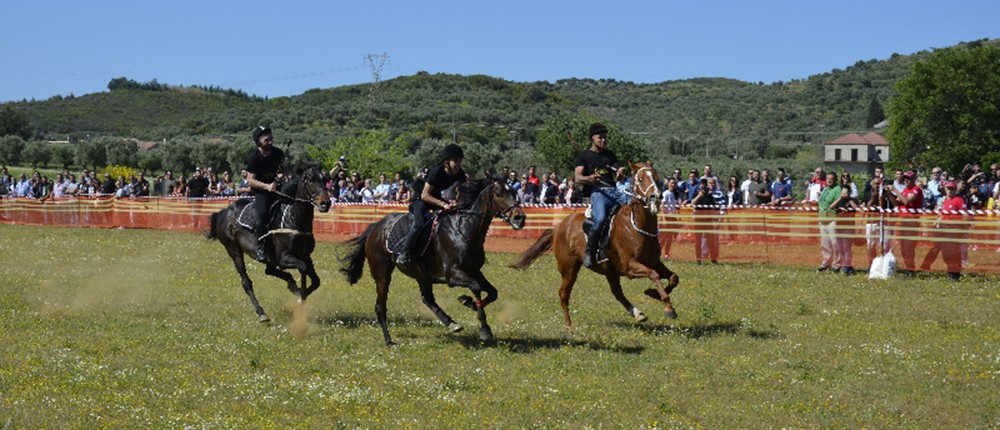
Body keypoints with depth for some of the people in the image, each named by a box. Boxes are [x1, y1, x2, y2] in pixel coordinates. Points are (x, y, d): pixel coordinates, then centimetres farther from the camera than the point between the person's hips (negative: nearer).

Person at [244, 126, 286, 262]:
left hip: (275, 187, 5)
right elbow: (250, 180, -17)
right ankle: (260, 246, -17)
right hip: (259, 190, -5)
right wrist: (267, 186, -29)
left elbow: (283, 168, 18)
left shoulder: (278, 153, -4)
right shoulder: (253, 157, -17)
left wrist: (280, 176, -2)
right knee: (262, 213, -26)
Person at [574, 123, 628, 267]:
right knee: (600, 219, -34)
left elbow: (617, 177, 19)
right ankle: (589, 253, -23)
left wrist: (620, 173, -7)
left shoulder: (610, 154, 25)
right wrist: (590, 178, -24)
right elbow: (577, 178, -1)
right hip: (597, 192, -5)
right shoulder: (584, 155, 11)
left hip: (614, 191, 5)